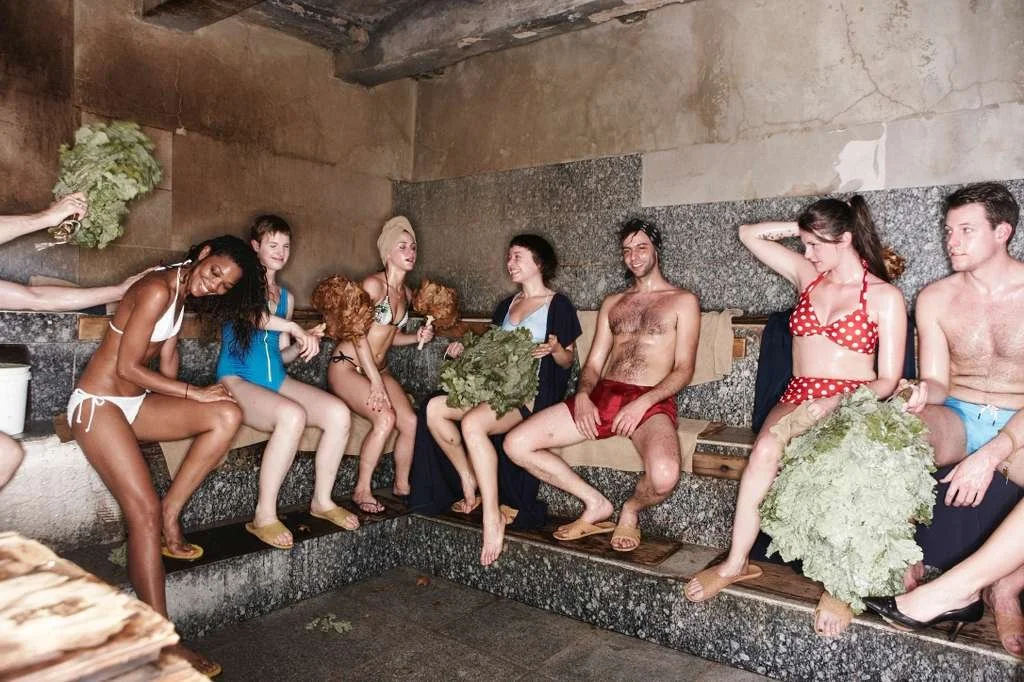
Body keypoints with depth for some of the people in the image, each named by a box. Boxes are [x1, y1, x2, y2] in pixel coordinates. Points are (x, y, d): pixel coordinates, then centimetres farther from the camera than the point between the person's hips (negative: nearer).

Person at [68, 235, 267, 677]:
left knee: (227, 415, -13)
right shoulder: (157, 290, -19)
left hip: (135, 401, 8)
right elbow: (127, 367, -19)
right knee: (145, 511, -18)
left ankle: (170, 517, -4)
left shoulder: (181, 293, 9)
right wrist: (195, 394, -14)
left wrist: (186, 402, -2)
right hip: (98, 403, -8)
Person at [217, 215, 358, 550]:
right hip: (237, 380, -6)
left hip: (276, 380, 7)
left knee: (339, 413, -16)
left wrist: (304, 343, 0)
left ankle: (322, 500, 0)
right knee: (293, 415, -35)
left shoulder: (286, 297, 20)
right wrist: (293, 328, -24)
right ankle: (264, 516, -25)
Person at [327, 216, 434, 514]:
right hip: (347, 366, -7)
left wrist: (416, 337, -1)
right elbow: (359, 336, -17)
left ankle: (401, 485, 5)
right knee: (385, 419, -28)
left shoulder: (407, 294, 10)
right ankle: (362, 490, -13)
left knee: (411, 421, -15)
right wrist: (376, 384, -20)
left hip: (378, 369, 7)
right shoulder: (373, 284, -13)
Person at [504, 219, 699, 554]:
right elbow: (594, 362, 17)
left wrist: (643, 402, -17)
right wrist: (582, 395, -6)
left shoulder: (683, 301, 9)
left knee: (664, 476, -37)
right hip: (602, 394, 5)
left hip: (651, 401, -4)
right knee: (516, 444, -12)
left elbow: (684, 369, -1)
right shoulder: (612, 303, 22)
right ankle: (595, 504, 2)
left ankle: (631, 510, 1)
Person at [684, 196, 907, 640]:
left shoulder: (885, 297, 2)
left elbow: (888, 380, -3)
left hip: (852, 404, -4)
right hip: (797, 398, 4)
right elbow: (749, 234, 23)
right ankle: (736, 561, -28)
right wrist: (803, 228, 16)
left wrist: (836, 404, -19)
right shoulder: (807, 275, 16)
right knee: (767, 446, -33)